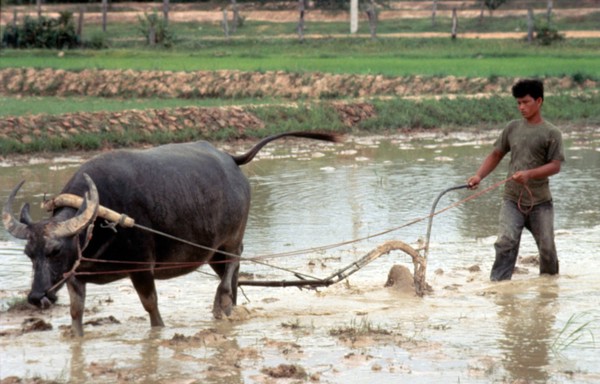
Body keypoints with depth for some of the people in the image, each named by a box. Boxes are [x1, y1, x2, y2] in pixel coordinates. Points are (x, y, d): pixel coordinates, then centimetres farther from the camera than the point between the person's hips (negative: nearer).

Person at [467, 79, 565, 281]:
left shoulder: (551, 133, -4)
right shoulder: (513, 128, 7)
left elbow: (555, 165, -9)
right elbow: (496, 155, 13)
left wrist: (529, 174, -24)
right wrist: (479, 175, -2)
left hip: (540, 201, -2)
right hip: (512, 199, 2)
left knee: (547, 247, 6)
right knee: (506, 242, -16)